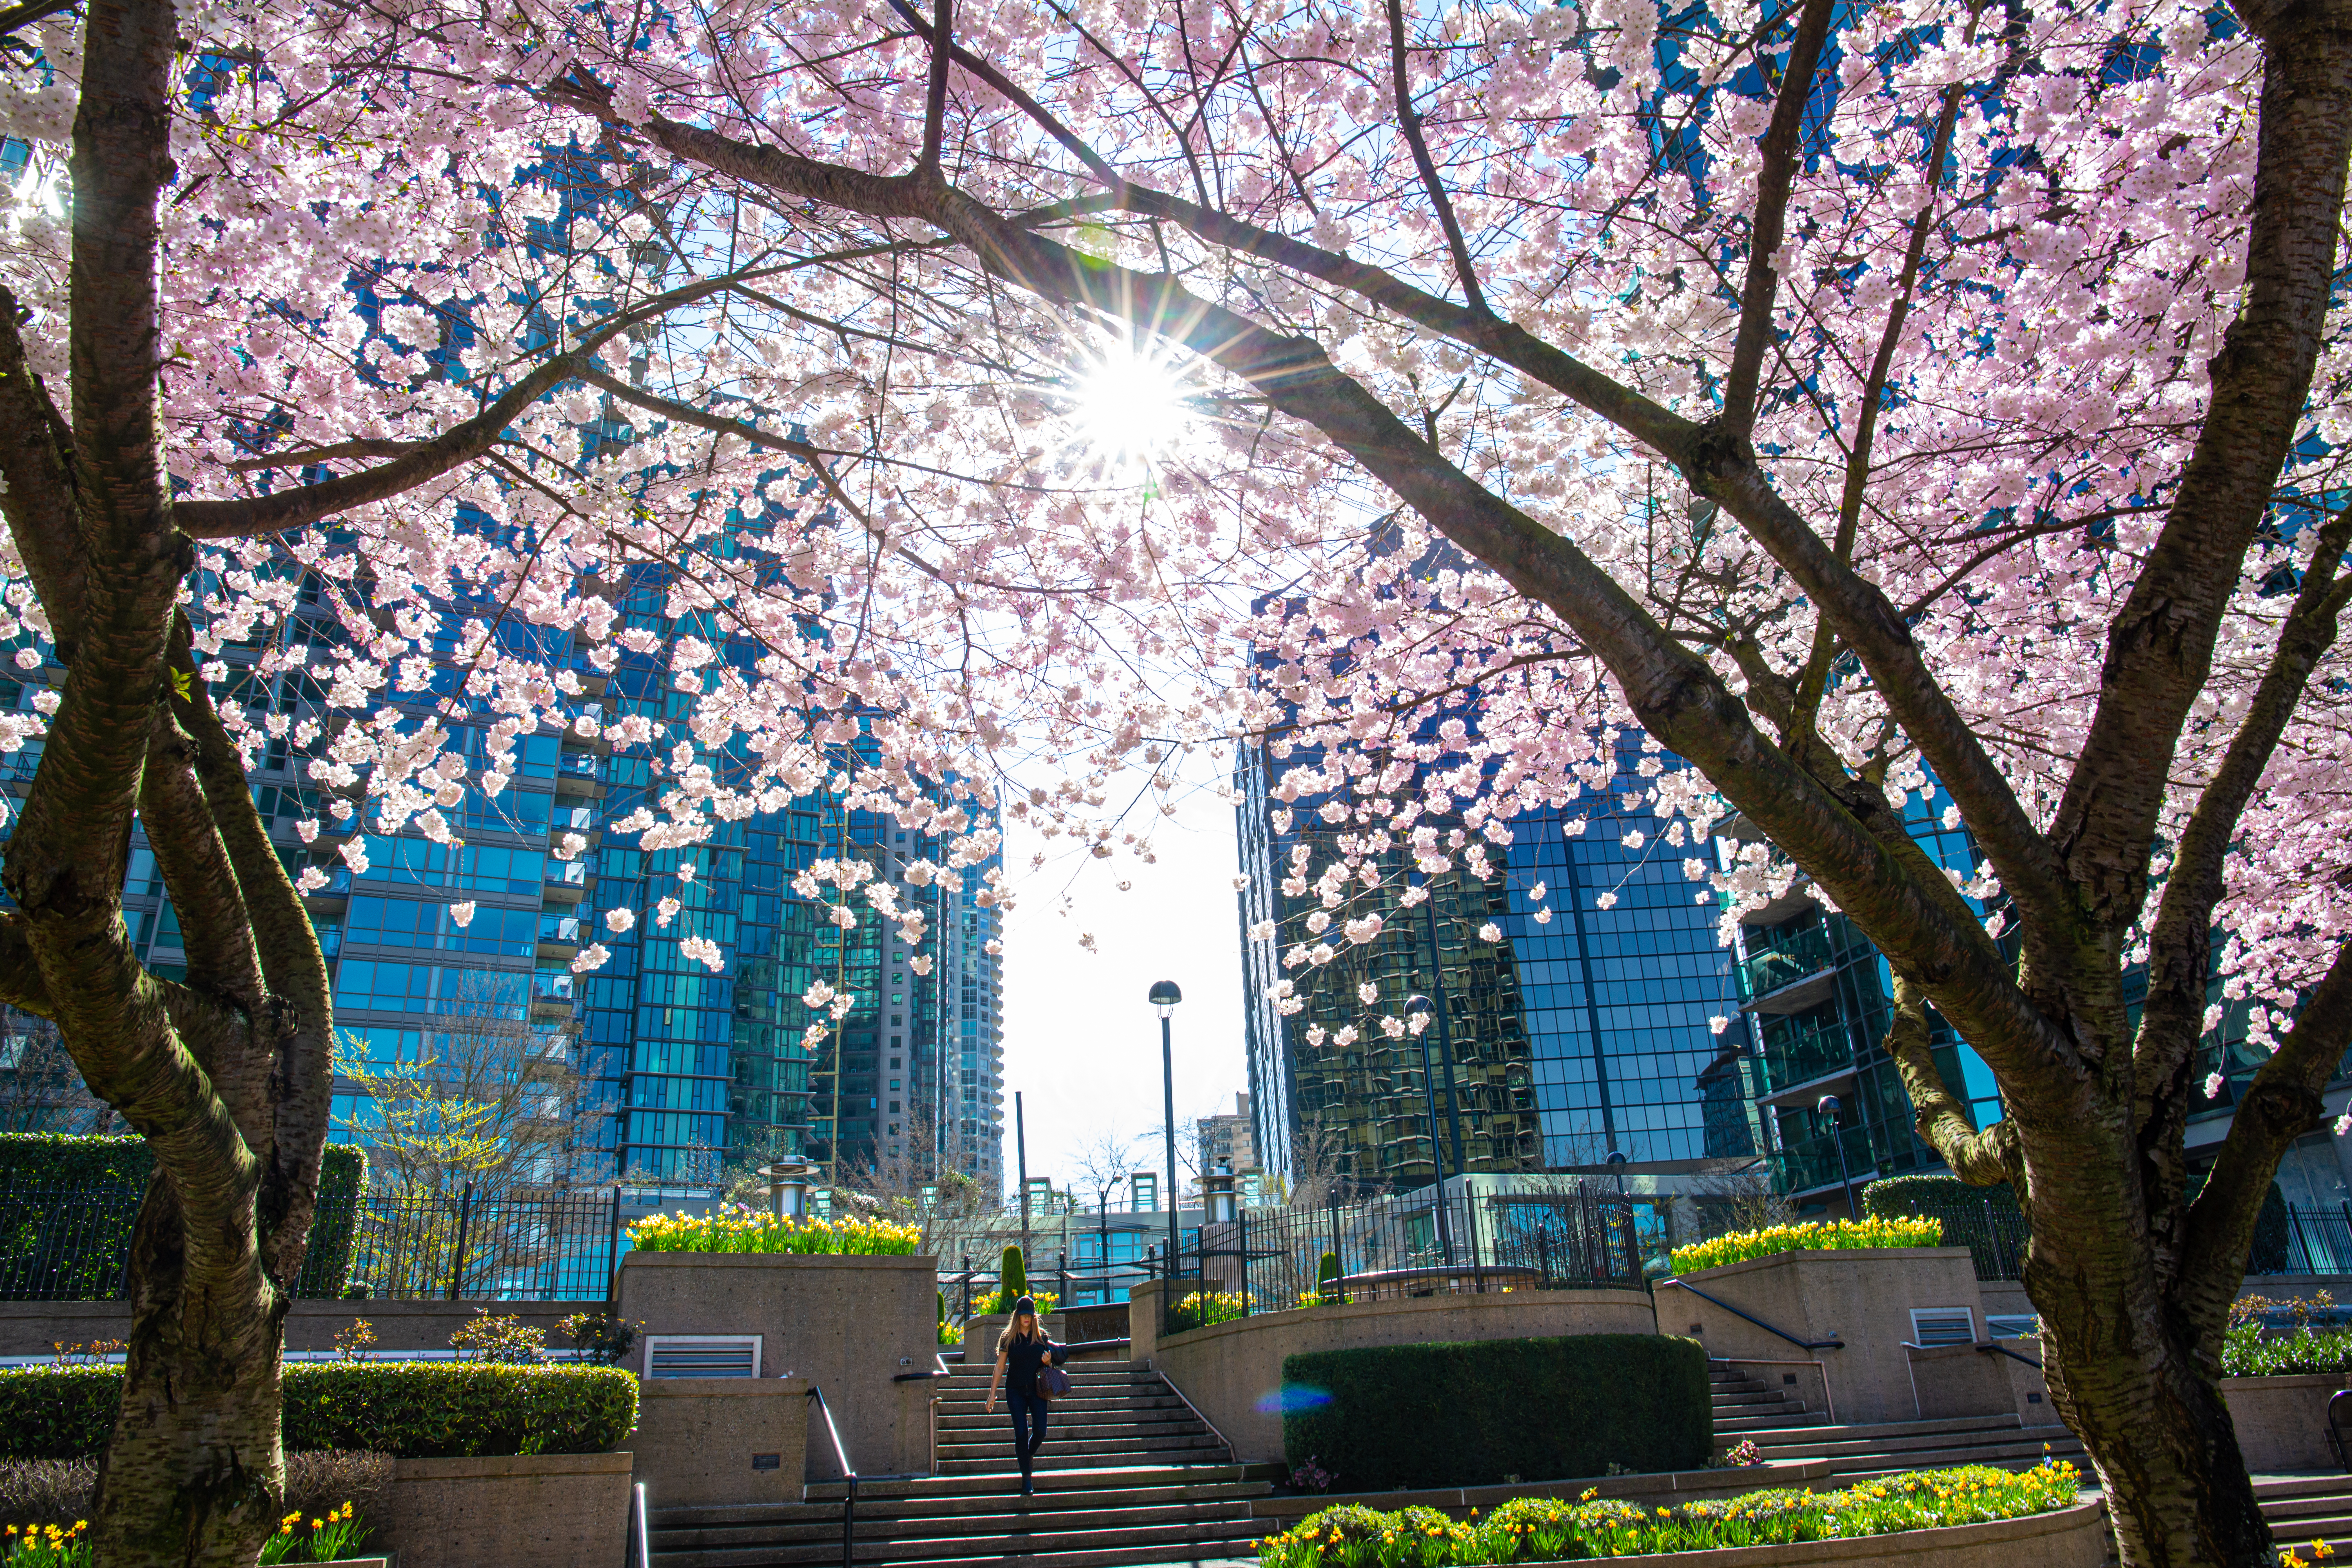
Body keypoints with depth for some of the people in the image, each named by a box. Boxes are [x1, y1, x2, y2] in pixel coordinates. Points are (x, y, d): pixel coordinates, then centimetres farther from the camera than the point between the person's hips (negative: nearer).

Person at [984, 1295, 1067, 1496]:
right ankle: (1027, 1477, 3)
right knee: (1021, 1433, -7)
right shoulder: (1008, 1338, 0)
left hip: (1037, 1390, 1)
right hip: (1015, 1391, -1)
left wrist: (1048, 1360, -8)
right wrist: (992, 1394, -1)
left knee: (1040, 1431, -8)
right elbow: (1000, 1368, 3)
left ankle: (1029, 1453, 26)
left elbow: (1051, 1357, 17)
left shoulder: (1041, 1336, 5)